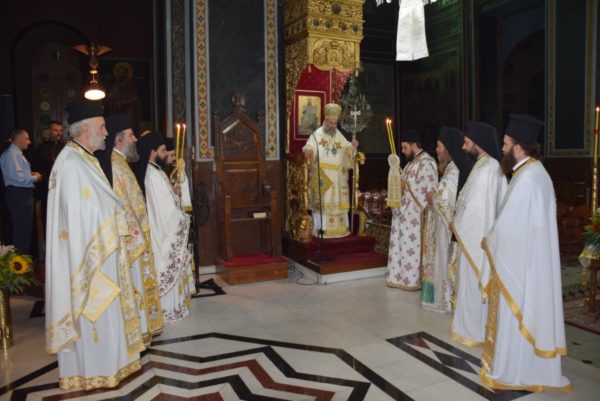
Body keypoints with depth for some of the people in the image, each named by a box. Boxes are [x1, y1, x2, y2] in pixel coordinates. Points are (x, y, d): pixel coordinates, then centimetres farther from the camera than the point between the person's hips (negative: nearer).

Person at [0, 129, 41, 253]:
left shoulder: (17, 153, 17)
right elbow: (16, 176, -24)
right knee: (21, 228, -6)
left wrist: (31, 174, 6)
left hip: (23, 193, 11)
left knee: (26, 227, 17)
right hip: (18, 194, -11)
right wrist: (34, 178, -12)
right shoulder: (11, 153, -14)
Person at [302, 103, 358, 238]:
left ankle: (339, 228, 17)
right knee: (321, 201, -6)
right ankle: (321, 229, 0)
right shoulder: (317, 135, -3)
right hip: (321, 177, -5)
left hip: (338, 178, 5)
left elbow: (347, 150, 18)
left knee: (338, 201, 8)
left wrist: (352, 146, -3)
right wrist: (308, 151, -39)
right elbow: (309, 148, -16)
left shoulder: (339, 136, 14)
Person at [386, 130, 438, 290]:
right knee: (403, 245, 12)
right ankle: (402, 277, 21)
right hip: (406, 212, 10)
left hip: (416, 214, -10)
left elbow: (428, 188, -20)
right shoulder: (413, 161, 17)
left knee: (413, 246, -2)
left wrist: (406, 185, -15)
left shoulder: (426, 162, -14)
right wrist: (401, 182, 4)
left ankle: (413, 280, 8)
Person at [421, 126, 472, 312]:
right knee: (446, 261, 15)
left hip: (449, 224, -9)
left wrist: (432, 197, -6)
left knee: (447, 260, 2)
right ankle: (447, 297, 25)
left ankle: (448, 299, 15)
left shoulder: (453, 170, -19)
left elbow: (444, 199, -23)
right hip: (447, 221, 9)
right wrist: (434, 195, 3)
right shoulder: (454, 167, 10)